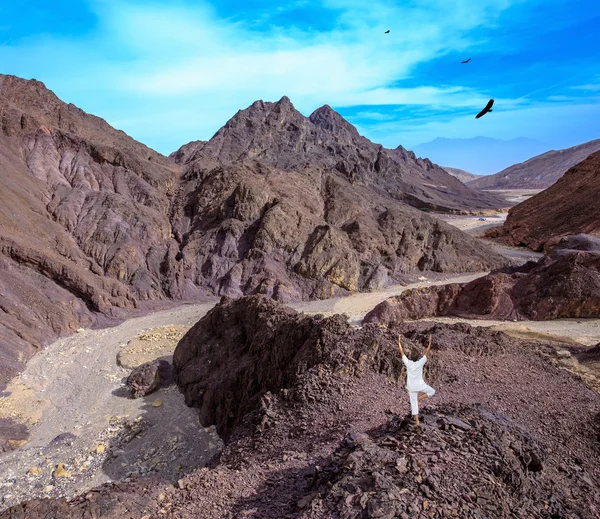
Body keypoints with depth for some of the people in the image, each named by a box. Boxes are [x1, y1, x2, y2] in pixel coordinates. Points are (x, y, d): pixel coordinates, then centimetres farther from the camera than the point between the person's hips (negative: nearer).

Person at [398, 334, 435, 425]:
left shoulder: (407, 363, -9)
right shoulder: (420, 363, -13)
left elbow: (402, 352, -3)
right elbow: (427, 353, -9)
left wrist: (399, 342, 4)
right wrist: (430, 342, -6)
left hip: (411, 386, 2)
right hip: (420, 385, -2)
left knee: (414, 403, 9)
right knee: (432, 391, 22)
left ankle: (417, 421, 8)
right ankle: (419, 398, 1)